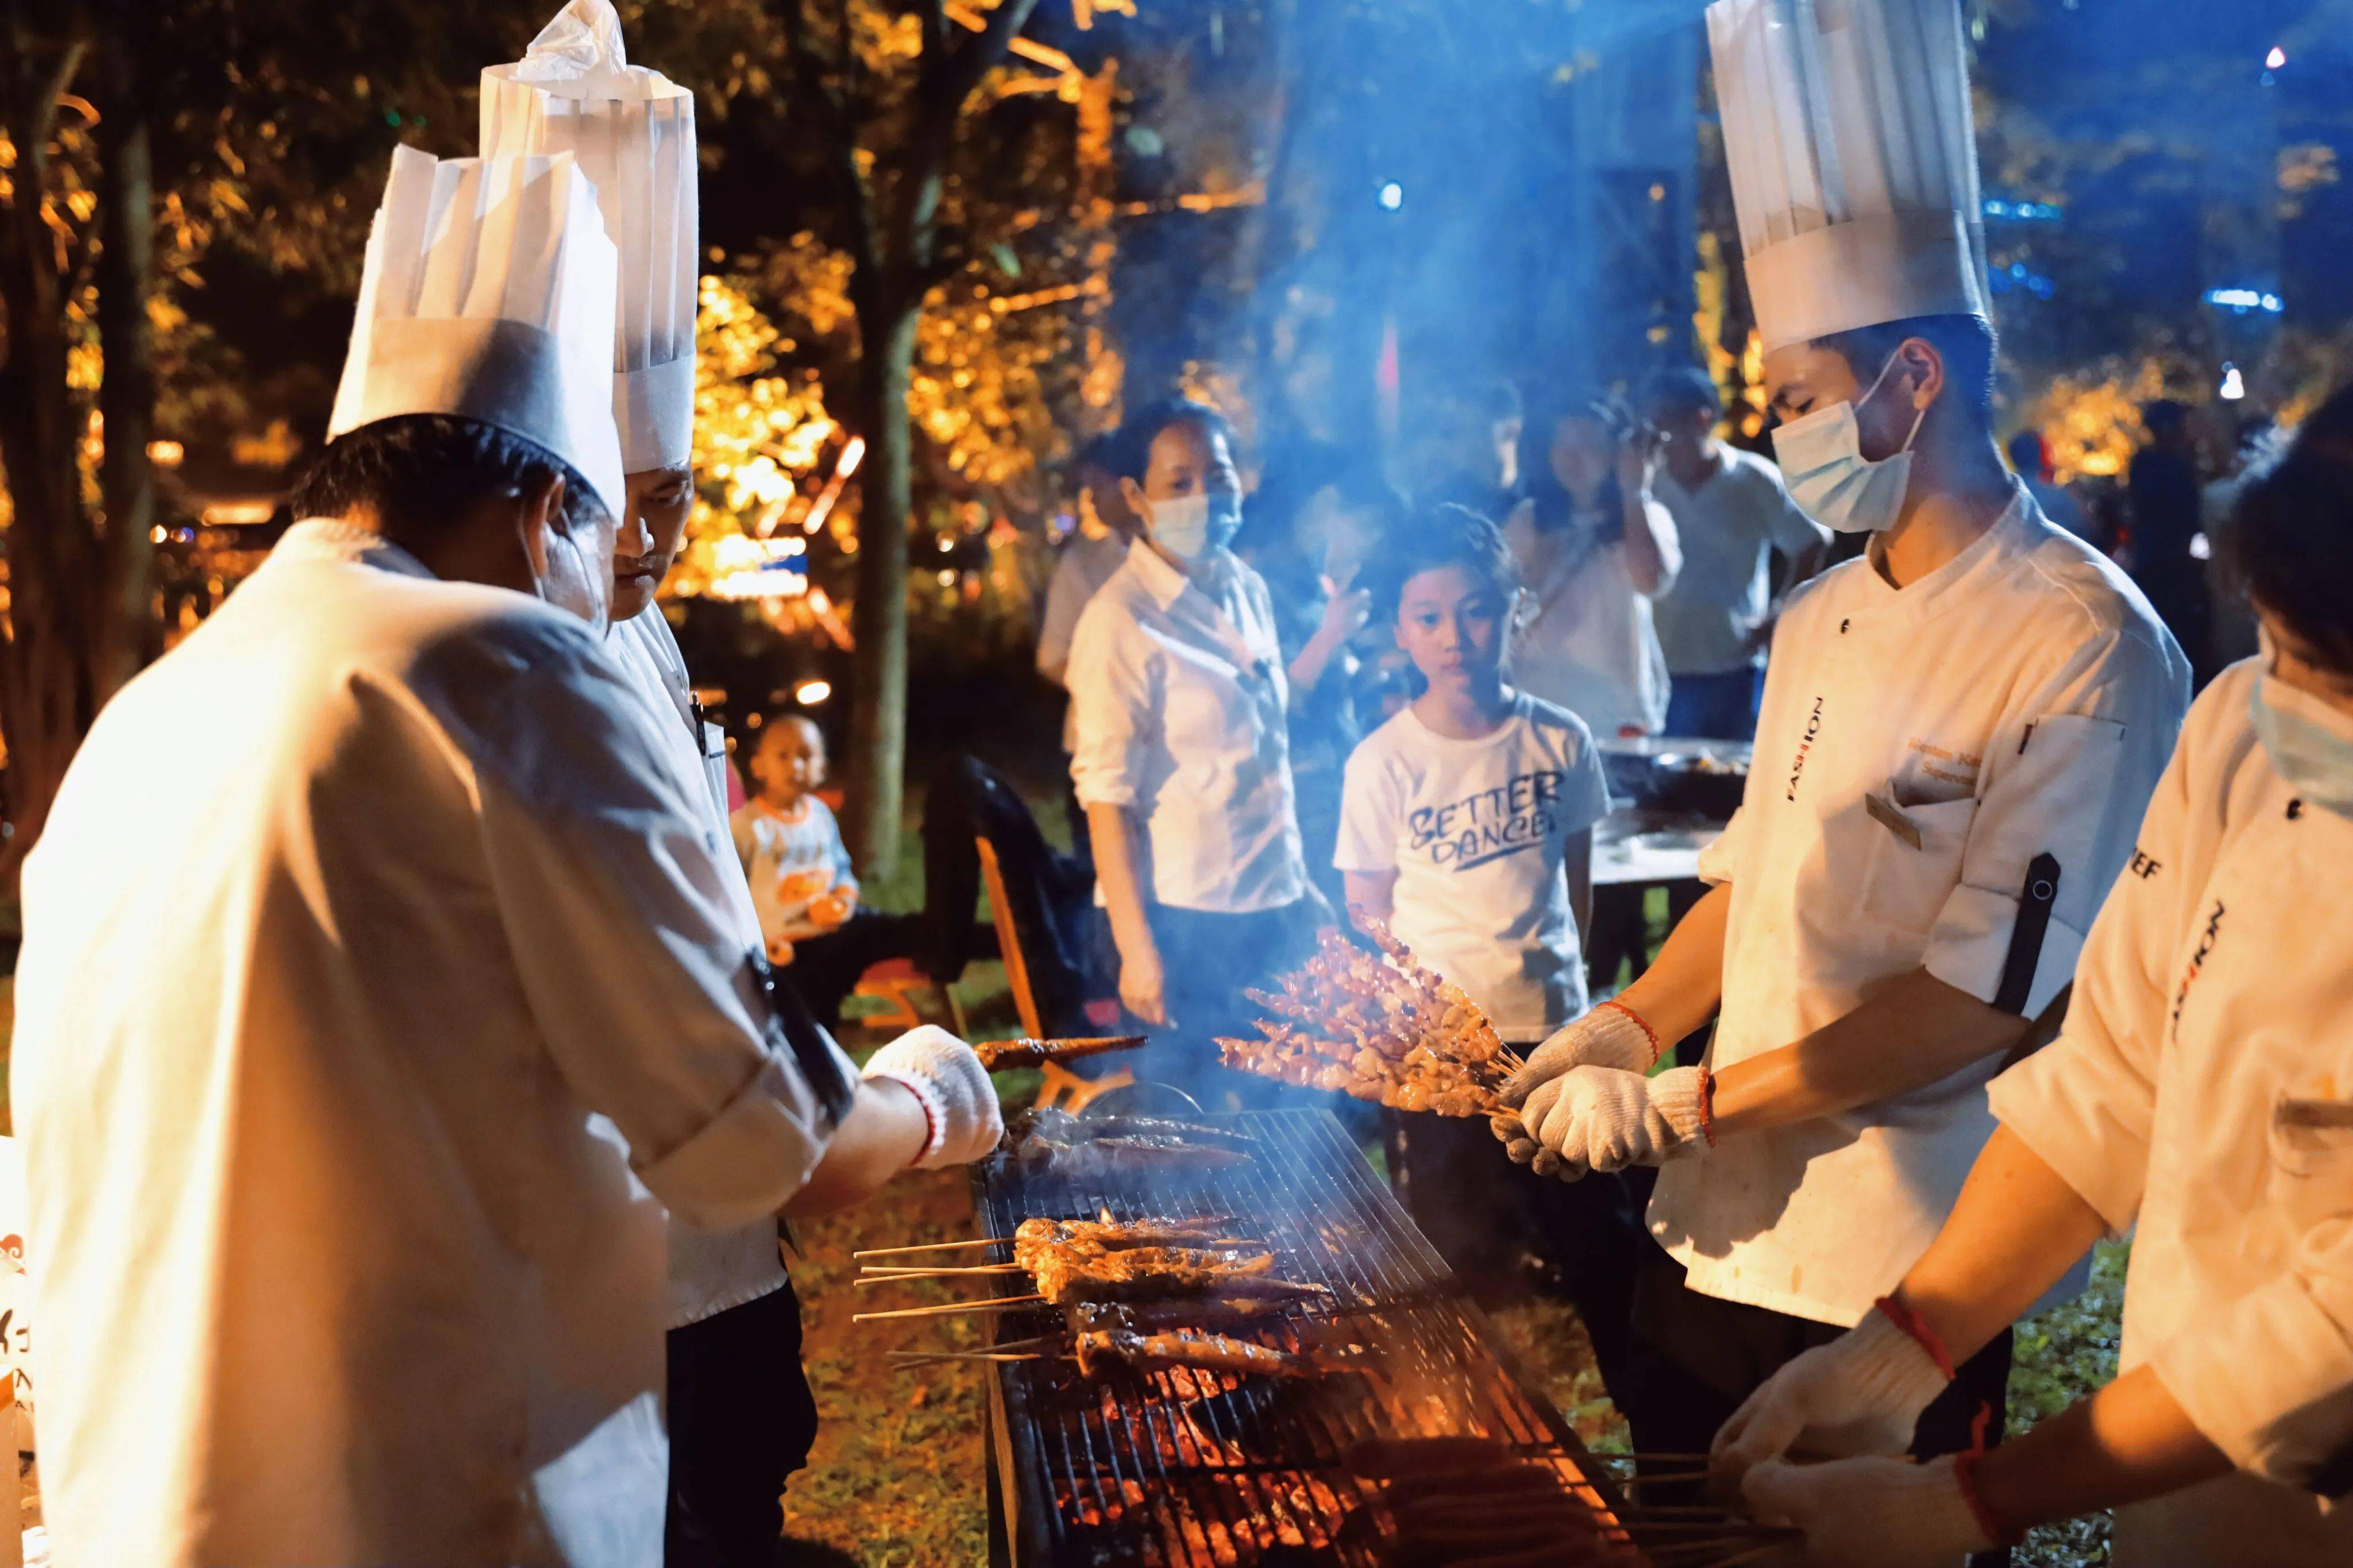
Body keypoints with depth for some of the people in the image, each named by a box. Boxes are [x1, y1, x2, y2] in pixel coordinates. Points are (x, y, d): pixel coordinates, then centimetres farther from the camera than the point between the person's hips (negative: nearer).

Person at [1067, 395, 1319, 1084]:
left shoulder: (1249, 591, 10)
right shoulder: (1121, 619, -12)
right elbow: (1106, 795, -15)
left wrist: (1299, 883, 15)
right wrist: (1137, 948, -18)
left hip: (1276, 904, 7)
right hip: (1184, 918, -7)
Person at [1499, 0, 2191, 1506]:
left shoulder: (2083, 648, -18)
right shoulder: (1823, 620, 8)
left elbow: (1985, 996, -21)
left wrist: (1685, 1101, -18)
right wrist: (1627, 1027, 1)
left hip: (1902, 1276, -7)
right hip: (1717, 1231, 7)